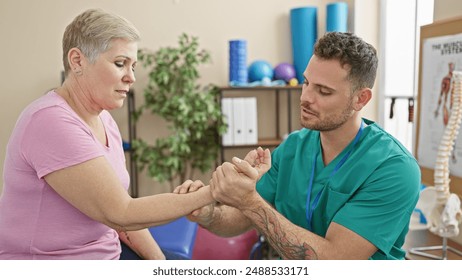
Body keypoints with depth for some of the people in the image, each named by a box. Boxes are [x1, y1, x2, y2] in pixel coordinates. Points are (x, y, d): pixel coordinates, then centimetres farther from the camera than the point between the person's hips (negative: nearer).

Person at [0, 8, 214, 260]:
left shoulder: (104, 120, 4)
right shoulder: (51, 121, -22)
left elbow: (117, 213, 6)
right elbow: (120, 214, -24)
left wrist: (159, 260, -3)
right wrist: (211, 194, -25)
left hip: (105, 254, 8)